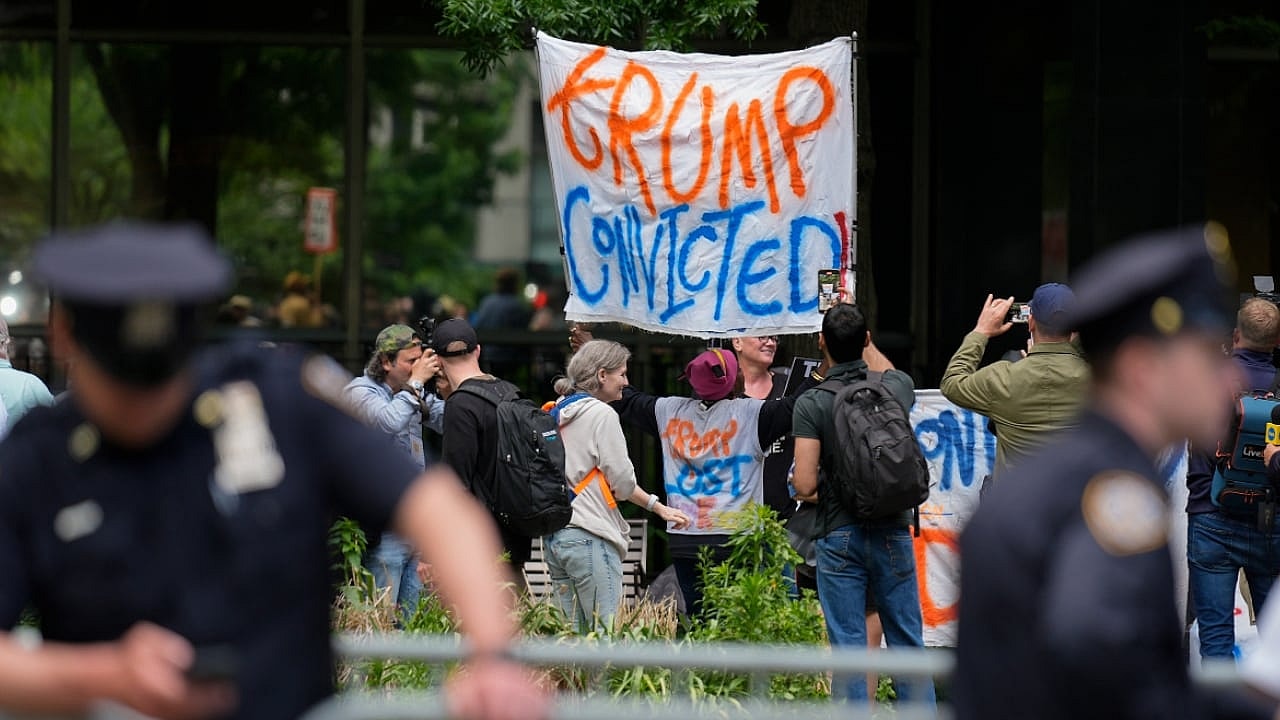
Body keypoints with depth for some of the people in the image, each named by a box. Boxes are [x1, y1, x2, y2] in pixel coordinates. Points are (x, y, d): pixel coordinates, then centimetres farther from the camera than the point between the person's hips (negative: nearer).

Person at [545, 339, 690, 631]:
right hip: (589, 537, -8)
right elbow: (622, 481, -7)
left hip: (553, 537, 8)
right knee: (607, 636, -10)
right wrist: (659, 507, 7)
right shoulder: (602, 415, -7)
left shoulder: (554, 414, 16)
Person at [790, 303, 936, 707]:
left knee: (848, 647, 1)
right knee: (908, 644, 8)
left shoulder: (812, 404, -10)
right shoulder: (895, 389, 1)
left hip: (839, 537, -3)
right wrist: (862, 338, 39)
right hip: (893, 533, 3)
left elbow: (804, 485, -12)